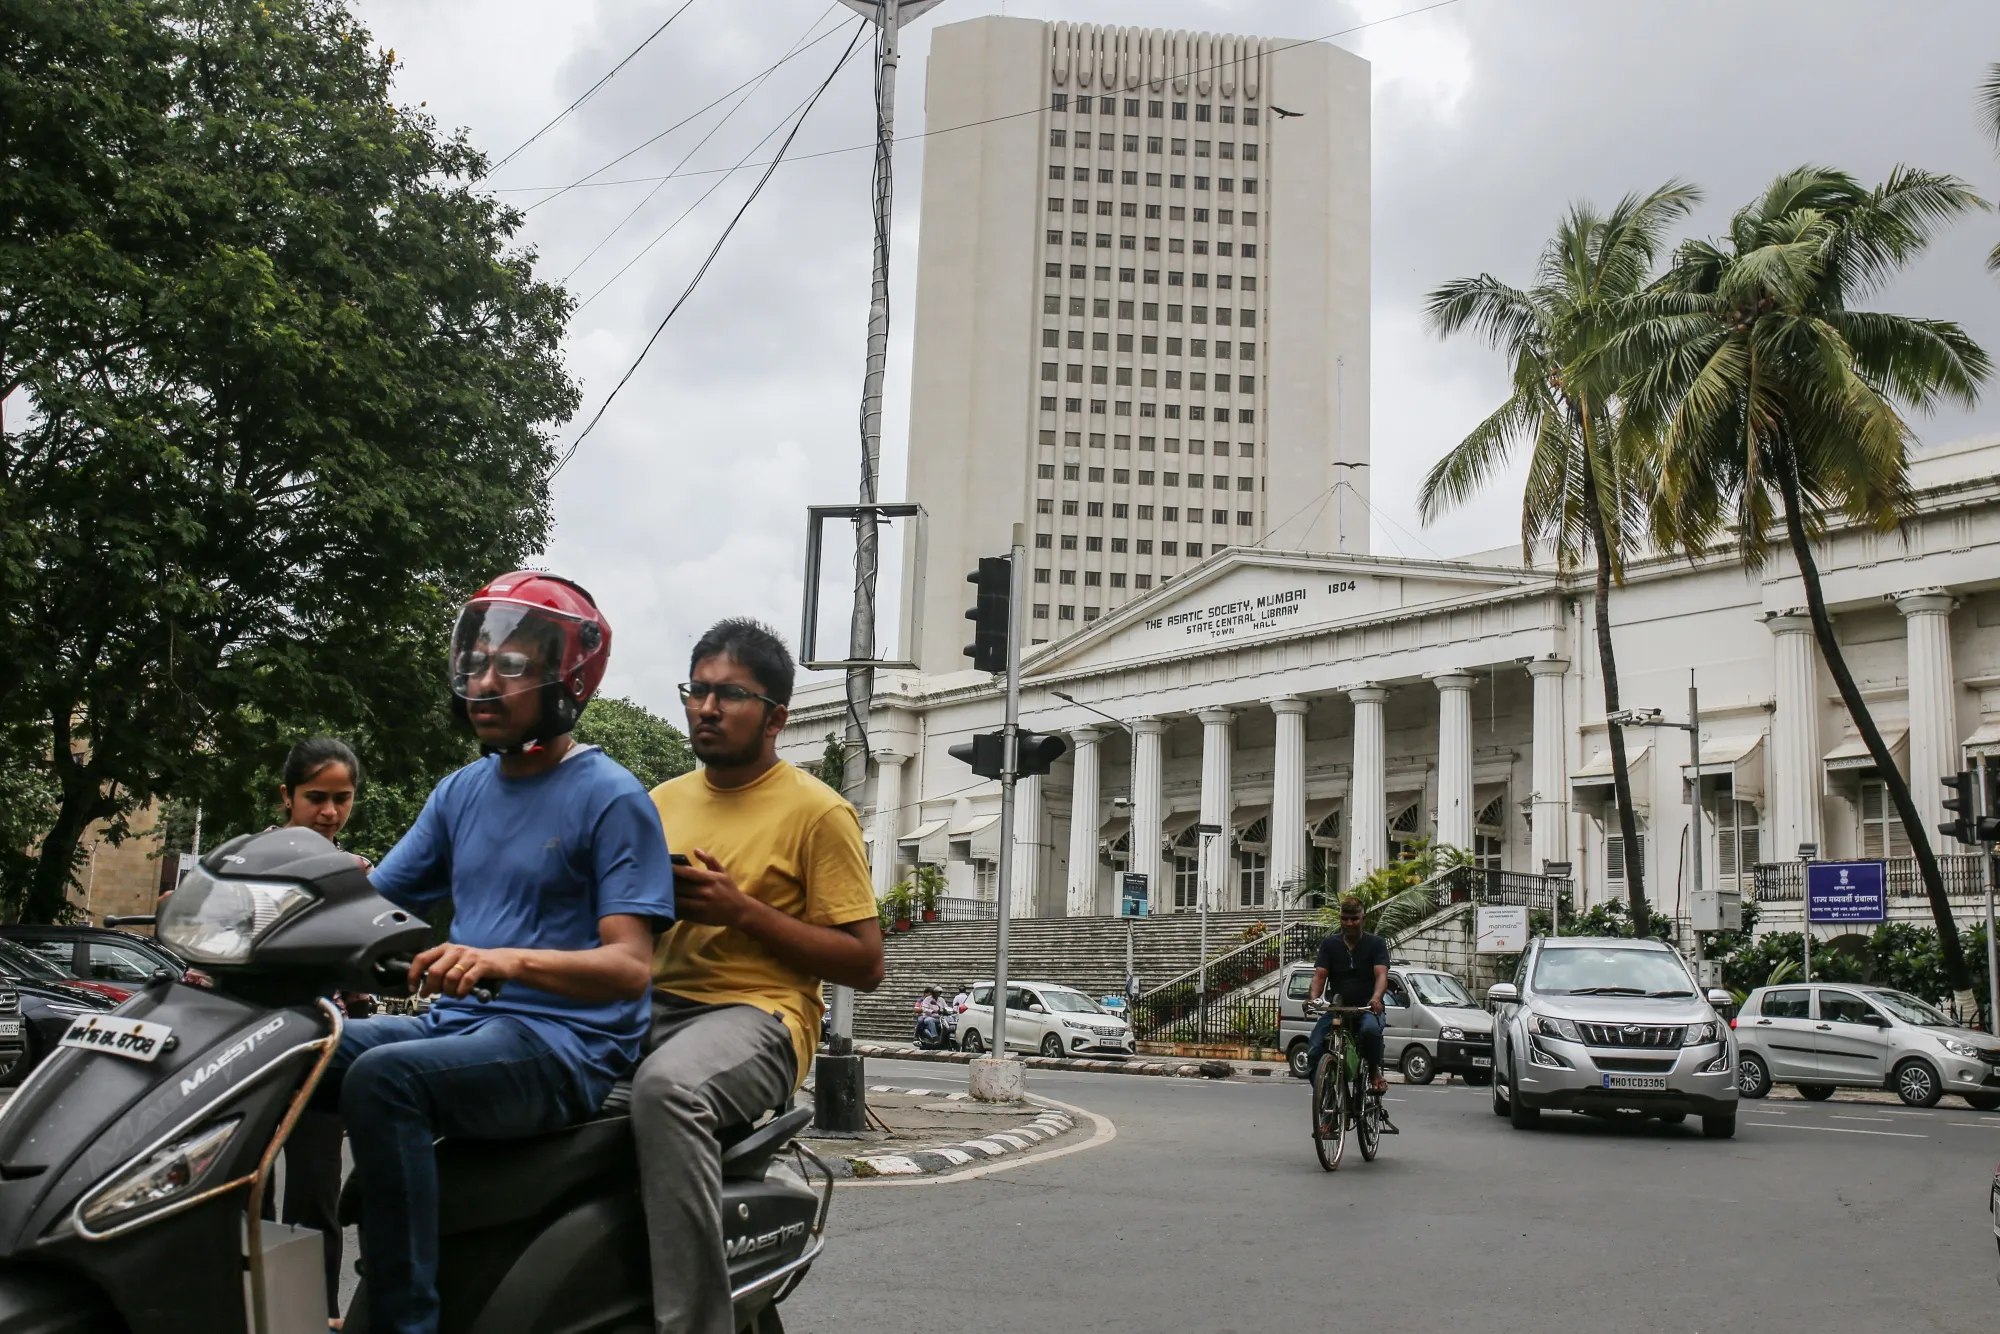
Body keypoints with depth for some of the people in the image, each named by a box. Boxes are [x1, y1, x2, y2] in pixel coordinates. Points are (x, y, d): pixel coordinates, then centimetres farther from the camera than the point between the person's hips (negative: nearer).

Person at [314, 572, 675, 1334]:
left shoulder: (611, 799, -6)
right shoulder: (461, 792, 16)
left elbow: (629, 966, -15)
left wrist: (504, 961, -31)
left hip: (565, 1042, -7)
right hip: (459, 1021, 7)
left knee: (383, 1078, -30)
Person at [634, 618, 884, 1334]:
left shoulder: (817, 810, 2)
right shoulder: (663, 801, 20)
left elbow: (865, 964, -2)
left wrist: (743, 910, -11)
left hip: (756, 1012, -6)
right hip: (650, 1005, 6)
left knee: (666, 1085, -38)